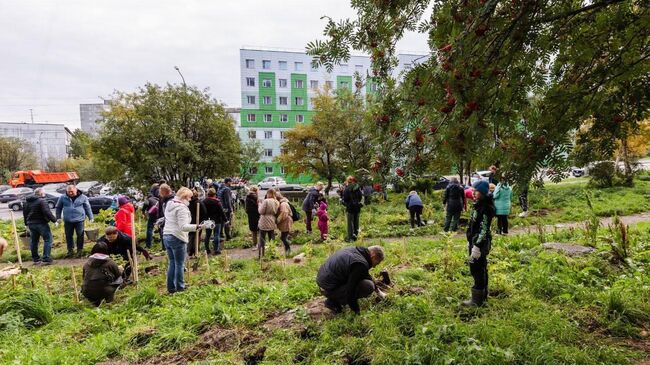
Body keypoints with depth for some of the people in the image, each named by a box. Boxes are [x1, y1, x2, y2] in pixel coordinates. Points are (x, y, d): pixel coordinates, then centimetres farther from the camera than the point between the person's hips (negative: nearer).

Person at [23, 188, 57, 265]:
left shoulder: (27, 202, 13)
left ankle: (35, 259, 22)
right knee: (48, 239, -3)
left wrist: (27, 223, 28)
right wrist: (54, 219, -13)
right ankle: (46, 259, -8)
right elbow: (47, 212, -22)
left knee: (33, 241, 15)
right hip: (41, 223, -8)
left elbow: (25, 213, 20)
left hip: (31, 224, 8)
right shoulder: (41, 201, -14)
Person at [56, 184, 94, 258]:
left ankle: (80, 250, 16)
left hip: (79, 220, -2)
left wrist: (91, 218, 4)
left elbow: (88, 208, 4)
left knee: (80, 235, 3)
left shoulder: (83, 197, 0)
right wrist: (58, 217, 9)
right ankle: (70, 250, 22)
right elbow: (58, 208, 13)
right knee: (69, 236, 9)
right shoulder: (63, 198, 3)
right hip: (67, 221, 2)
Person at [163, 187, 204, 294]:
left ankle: (171, 288, 21)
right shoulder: (182, 207, -17)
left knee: (172, 263, 16)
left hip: (166, 236, 9)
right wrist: (196, 227, -35)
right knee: (180, 264, 3)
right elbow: (183, 226, -26)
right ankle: (180, 288, 13)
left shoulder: (169, 204, 11)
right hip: (178, 238, -9)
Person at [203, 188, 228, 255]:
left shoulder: (204, 202, 0)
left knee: (207, 235, 13)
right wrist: (225, 219, -2)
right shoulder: (217, 202, -13)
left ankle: (207, 250, 19)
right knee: (217, 235, 0)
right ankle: (217, 250, -1)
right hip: (216, 221, -4)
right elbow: (221, 212, -11)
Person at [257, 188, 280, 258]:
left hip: (264, 223, -6)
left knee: (262, 239, 5)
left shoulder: (266, 201, -17)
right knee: (272, 239, 15)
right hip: (272, 223, 6)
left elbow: (261, 211, -15)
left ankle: (261, 254, 7)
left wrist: (260, 205, -1)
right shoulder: (277, 202, 3)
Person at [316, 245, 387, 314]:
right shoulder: (360, 264, -22)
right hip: (329, 289, -10)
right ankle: (333, 302, -3)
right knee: (368, 286, -16)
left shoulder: (355, 250, 8)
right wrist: (357, 311, -5)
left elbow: (366, 276, 26)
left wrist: (378, 291, 35)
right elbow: (350, 290, -21)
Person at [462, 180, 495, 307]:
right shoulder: (478, 205, 12)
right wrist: (470, 241, 20)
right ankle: (482, 295, 31)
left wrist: (477, 246, -24)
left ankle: (477, 300, 6)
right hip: (476, 241, 10)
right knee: (481, 269, 18)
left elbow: (484, 229, -22)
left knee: (477, 269, -4)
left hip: (481, 243, -10)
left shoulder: (486, 208, -18)